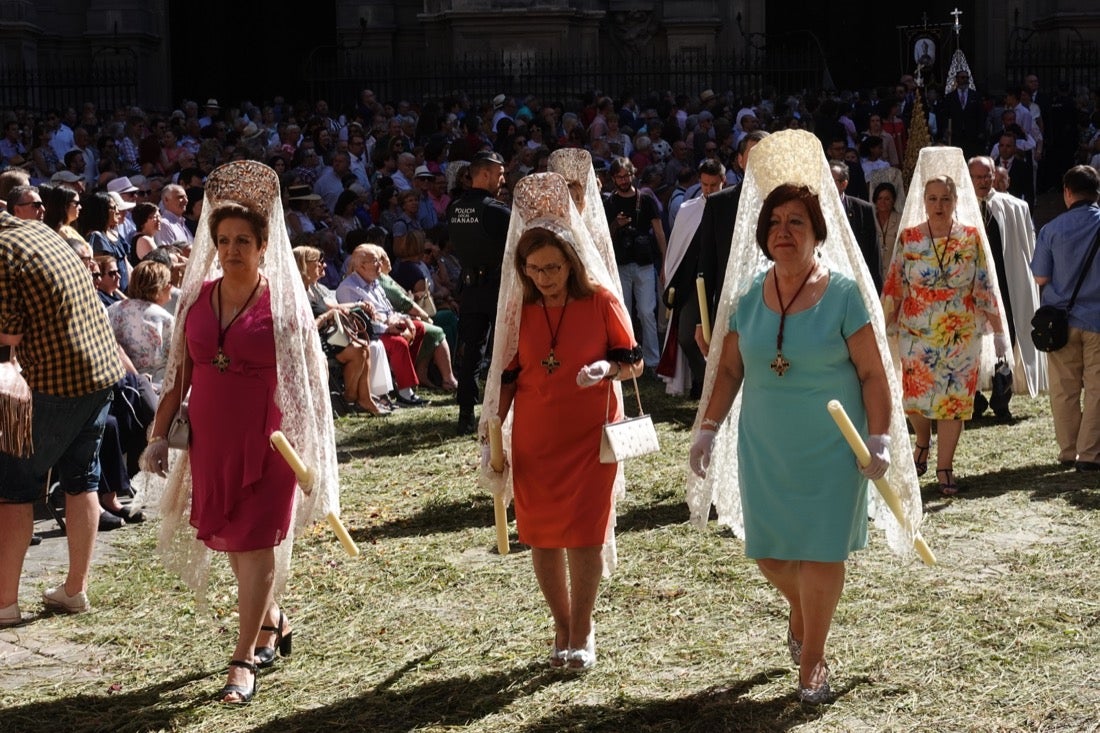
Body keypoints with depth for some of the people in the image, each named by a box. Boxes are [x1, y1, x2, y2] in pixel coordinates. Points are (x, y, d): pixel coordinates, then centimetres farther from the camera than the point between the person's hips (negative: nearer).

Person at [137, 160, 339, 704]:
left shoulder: (283, 301, -6)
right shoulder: (197, 296, 5)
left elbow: (308, 379, -4)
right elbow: (180, 372, 10)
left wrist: (308, 449, -8)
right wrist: (159, 433, 5)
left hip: (266, 442, -4)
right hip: (210, 440, 5)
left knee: (256, 545, -3)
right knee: (229, 541, 13)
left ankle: (245, 658, 2)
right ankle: (272, 621, 36)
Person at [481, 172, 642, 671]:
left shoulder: (601, 301, -6)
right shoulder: (520, 311, 3)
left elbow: (634, 361, -1)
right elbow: (508, 375, 9)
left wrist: (607, 368, -23)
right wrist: (492, 437, 5)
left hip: (589, 437, -3)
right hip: (533, 441, 3)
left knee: (584, 535, -4)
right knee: (541, 537, 7)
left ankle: (581, 633, 10)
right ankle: (562, 628, 22)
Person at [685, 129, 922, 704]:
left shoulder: (844, 293, -10)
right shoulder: (748, 293, 1)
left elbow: (873, 373, -8)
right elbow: (729, 368, 8)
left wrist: (880, 440, -13)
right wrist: (707, 429, 3)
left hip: (831, 447, -4)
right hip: (763, 447, 4)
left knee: (820, 550, 0)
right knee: (767, 549, 11)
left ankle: (812, 659, 18)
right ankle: (801, 608, 44)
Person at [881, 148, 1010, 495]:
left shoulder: (972, 238, -3)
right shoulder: (908, 238, -2)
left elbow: (986, 289, 0)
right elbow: (894, 287, 2)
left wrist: (999, 332, -1)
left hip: (961, 335, 0)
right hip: (915, 335, 1)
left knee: (954, 399, 1)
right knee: (913, 396, 5)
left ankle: (944, 467, 13)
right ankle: (923, 441, 37)